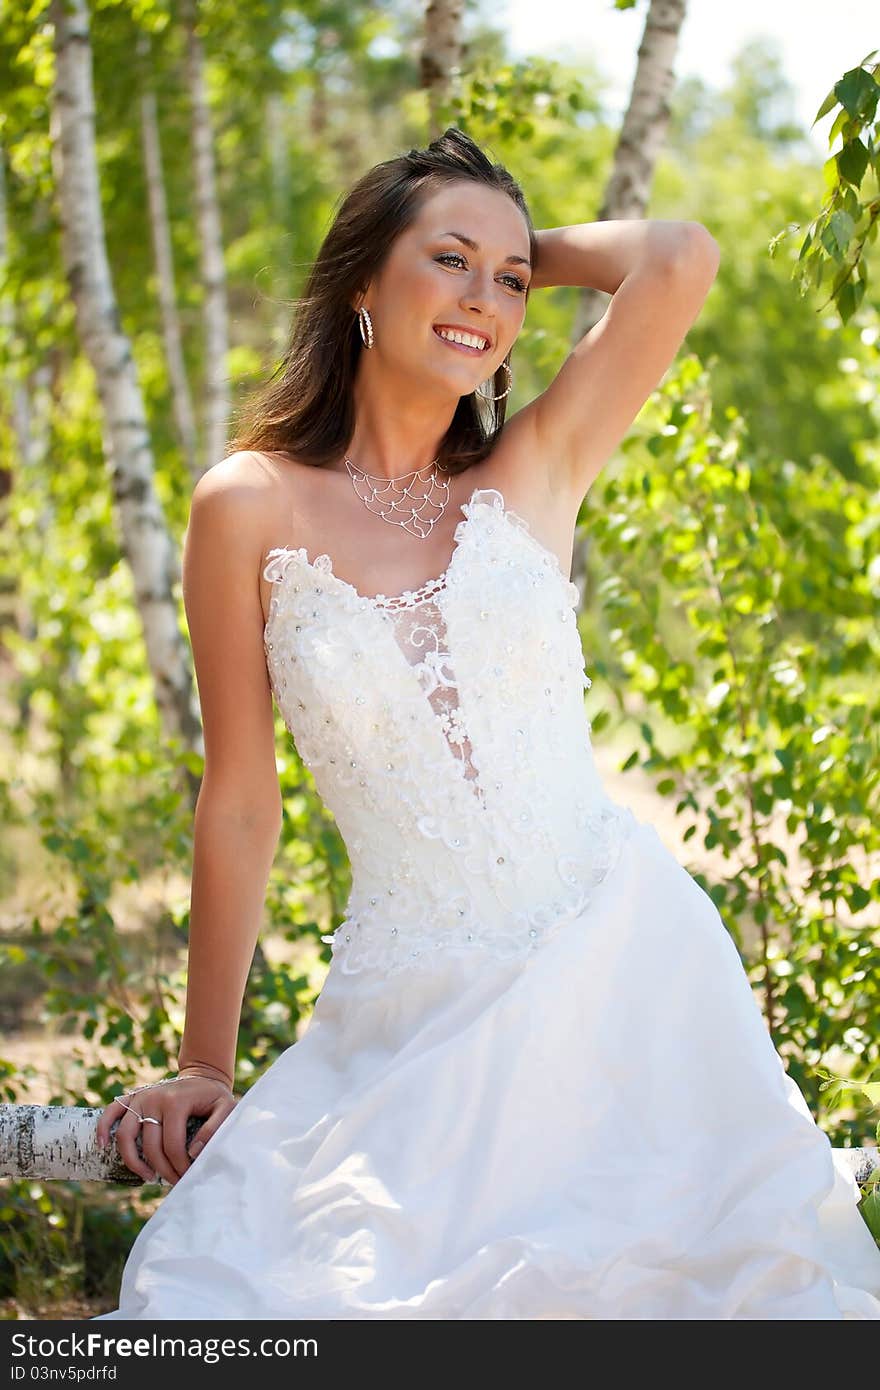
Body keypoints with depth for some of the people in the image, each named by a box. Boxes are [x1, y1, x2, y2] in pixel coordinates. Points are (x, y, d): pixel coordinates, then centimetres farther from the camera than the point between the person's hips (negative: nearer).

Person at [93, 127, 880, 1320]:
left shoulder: (534, 473, 4)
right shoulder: (254, 507, -2)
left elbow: (680, 261, -11)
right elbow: (241, 807, 3)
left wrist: (529, 255, 7)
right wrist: (205, 1067, 7)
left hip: (622, 963, 2)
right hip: (414, 1006, -1)